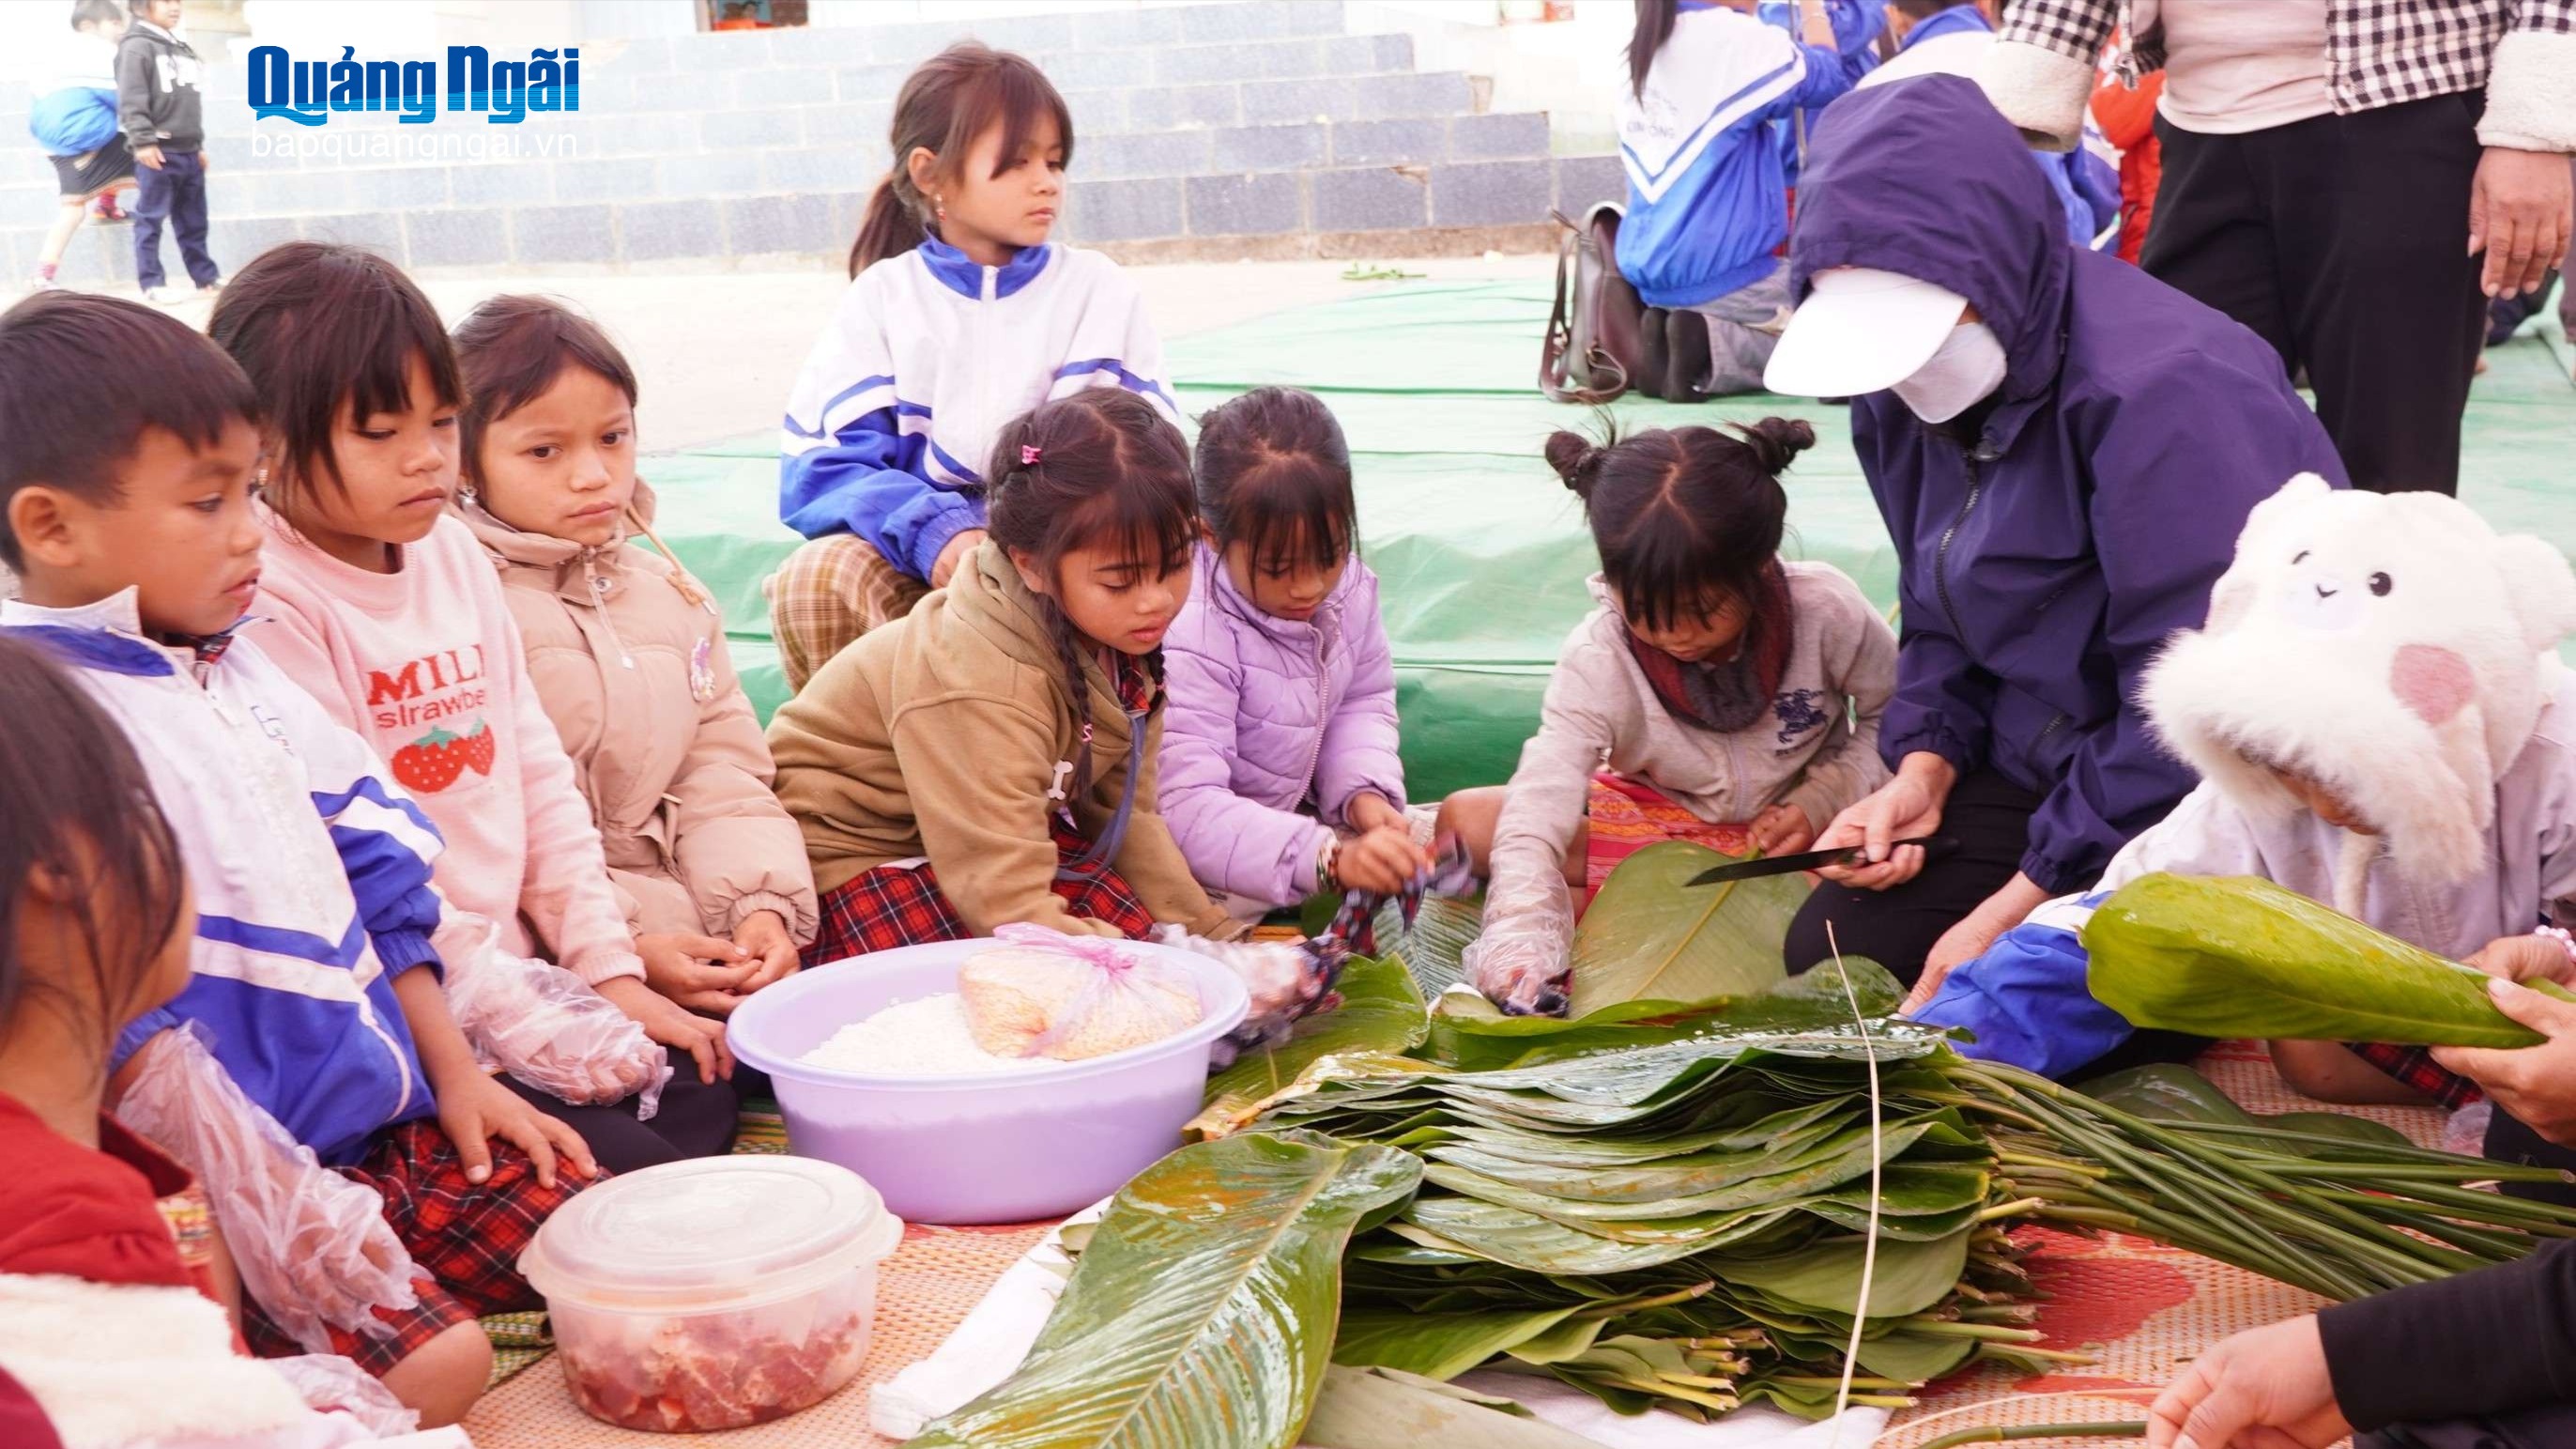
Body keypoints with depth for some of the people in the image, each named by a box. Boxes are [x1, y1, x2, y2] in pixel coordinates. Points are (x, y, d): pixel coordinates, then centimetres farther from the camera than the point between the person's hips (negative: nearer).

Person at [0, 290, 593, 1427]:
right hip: (243, 1177, -8)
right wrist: (281, 1210, -22)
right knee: (435, 1361, -24)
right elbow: (118, 1017, -22)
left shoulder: (239, 672, 10)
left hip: (388, 1124, 9)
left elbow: (374, 875, 16)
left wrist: (454, 1074, 13)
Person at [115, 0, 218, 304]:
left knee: (193, 221, 12)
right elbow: (131, 100, -14)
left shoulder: (180, 48, 20)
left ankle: (207, 277, 17)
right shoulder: (136, 46, -7)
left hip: (188, 151, 8)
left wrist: (199, 144, 23)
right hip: (158, 151, -8)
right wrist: (143, 141, -21)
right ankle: (152, 282, -3)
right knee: (151, 219, -4)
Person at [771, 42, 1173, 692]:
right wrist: (935, 533, -24)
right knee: (814, 579, -31)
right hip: (919, 561, 0)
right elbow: (823, 464, -4)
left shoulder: (1097, 290, 6)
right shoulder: (882, 297, 5)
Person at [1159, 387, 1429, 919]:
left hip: (1290, 810, 8)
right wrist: (1332, 856, -45)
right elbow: (1187, 811, -35)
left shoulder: (1348, 586, -7)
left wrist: (1365, 792, -12)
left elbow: (1364, 700, 9)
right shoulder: (1191, 640, -31)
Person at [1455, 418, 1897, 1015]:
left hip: (1795, 828, 0)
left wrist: (1822, 801, -18)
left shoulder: (1826, 609, -20)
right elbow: (1536, 809, -31)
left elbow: (1897, 714, -2)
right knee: (1468, 818, -20)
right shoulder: (1596, 657, -22)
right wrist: (1522, 936, -46)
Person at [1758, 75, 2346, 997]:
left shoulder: (2161, 391, -25)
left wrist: (2011, 914, -23)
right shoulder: (1900, 394, 0)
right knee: (1829, 953, -6)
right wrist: (1923, 768, -7)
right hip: (2040, 766, 7)